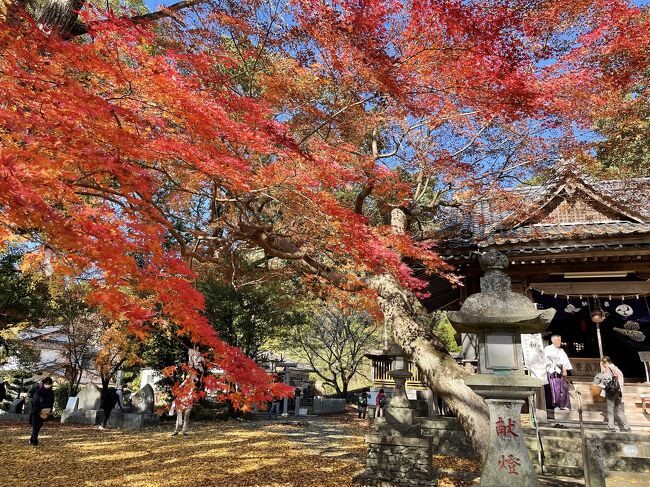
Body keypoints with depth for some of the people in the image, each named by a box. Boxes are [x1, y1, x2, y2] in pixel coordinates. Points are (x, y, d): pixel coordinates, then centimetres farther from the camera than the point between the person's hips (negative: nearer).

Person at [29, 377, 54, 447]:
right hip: (36, 412, -5)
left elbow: (51, 403, 7)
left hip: (44, 413, 5)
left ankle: (32, 440, 26)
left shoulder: (51, 393, 2)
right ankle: (34, 441, 5)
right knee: (35, 426, -3)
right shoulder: (38, 392, -13)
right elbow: (34, 402, -13)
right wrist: (39, 411, -16)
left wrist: (49, 411, -6)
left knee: (39, 426, 10)